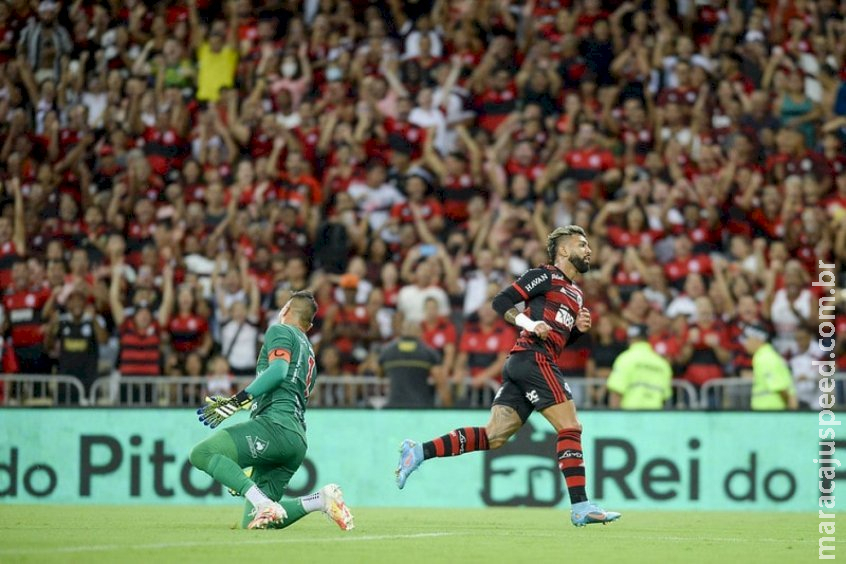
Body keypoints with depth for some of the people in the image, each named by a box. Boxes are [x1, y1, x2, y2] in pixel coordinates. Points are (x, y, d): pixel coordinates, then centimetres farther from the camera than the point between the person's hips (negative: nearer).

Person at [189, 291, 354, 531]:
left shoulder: (280, 331, 8)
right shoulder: (308, 350, 34)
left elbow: (279, 370, -12)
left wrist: (238, 400, -20)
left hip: (276, 425, -9)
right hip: (298, 438, 9)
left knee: (201, 454, -19)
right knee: (252, 523, 7)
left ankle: (264, 504, -31)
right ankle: (322, 499, -2)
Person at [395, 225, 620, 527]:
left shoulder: (575, 294, 26)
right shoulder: (546, 276, -1)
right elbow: (501, 302, -6)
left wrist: (578, 328, 11)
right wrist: (529, 323, -19)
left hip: (521, 366, 9)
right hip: (533, 358, -9)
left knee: (493, 436, 1)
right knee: (570, 428, -10)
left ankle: (419, 451, -1)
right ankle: (580, 507, -11)